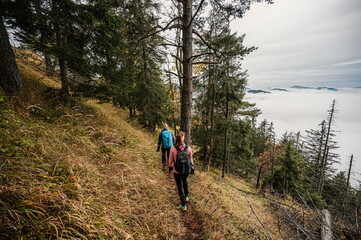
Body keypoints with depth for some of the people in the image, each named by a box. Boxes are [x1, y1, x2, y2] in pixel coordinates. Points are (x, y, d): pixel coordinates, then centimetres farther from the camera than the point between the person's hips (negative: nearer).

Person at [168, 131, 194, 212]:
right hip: (186, 170, 2)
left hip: (177, 171, -2)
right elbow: (191, 159, -4)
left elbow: (171, 159, -6)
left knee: (179, 186, 19)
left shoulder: (173, 148, -21)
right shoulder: (188, 148, -17)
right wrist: (192, 168, 12)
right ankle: (186, 196, 51)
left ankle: (183, 205, 32)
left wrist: (170, 167, 13)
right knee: (184, 181, 34)